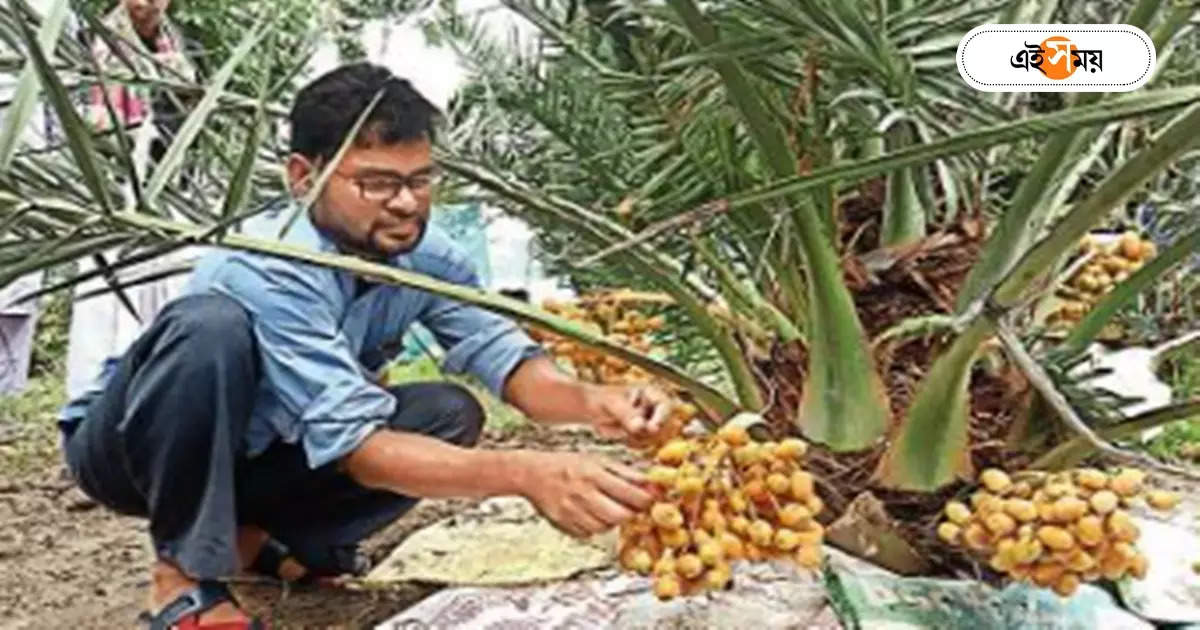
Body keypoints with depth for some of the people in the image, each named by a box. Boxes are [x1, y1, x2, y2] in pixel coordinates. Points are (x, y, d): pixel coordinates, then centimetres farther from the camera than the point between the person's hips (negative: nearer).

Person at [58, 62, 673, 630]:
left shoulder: (426, 256, -13)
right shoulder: (268, 271, -34)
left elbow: (501, 351, -17)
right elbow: (355, 443, -39)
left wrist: (589, 402, -40)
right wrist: (527, 474, -51)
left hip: (250, 456, 6)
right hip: (126, 447, -6)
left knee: (449, 414, -12)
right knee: (213, 326, -37)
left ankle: (258, 538, 1)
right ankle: (186, 570, -17)